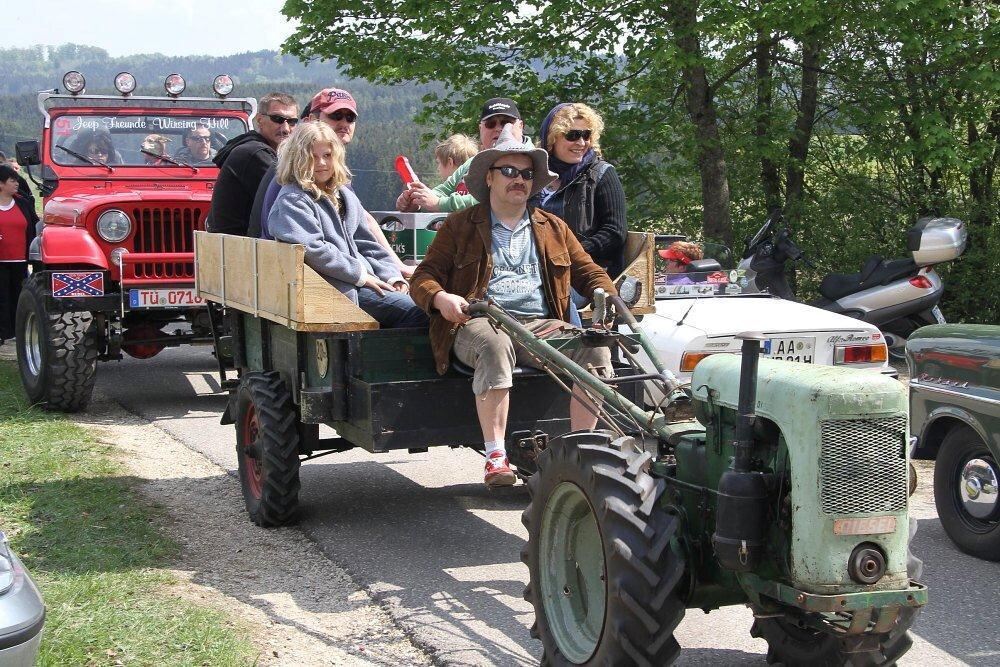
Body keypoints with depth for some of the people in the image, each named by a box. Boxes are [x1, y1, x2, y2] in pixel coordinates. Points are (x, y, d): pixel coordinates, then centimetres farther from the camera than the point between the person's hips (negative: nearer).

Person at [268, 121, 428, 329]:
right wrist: (359, 274, -14)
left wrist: (392, 275, 7)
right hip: (334, 288, -8)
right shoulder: (292, 200, -2)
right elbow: (311, 249, -16)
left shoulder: (345, 195, 25)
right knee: (416, 312, -24)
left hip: (365, 280, 8)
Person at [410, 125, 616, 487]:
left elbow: (587, 271, 24)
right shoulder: (460, 226, 16)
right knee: (495, 345, -40)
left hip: (539, 324, 3)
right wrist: (440, 298, -15)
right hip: (480, 322, -3)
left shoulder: (553, 228, 26)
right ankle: (495, 457, -40)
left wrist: (607, 295, 0)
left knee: (594, 347, -26)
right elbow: (424, 275, 10)